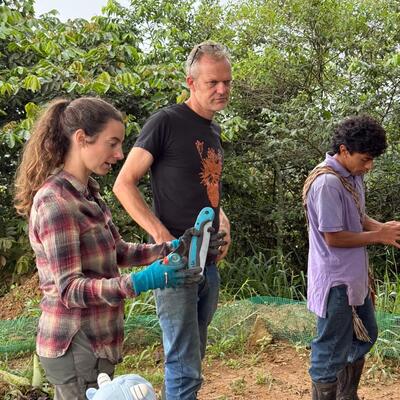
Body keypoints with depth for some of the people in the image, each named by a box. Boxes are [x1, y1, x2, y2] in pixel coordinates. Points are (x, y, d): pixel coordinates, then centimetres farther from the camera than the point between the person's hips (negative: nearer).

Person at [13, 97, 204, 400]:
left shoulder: (86, 193, 8)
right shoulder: (54, 202, -21)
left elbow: (118, 251, 12)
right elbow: (70, 288, -24)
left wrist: (170, 249, -1)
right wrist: (140, 282, -34)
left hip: (91, 340, 9)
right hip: (77, 346, -9)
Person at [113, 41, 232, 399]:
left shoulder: (214, 131, 13)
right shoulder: (167, 122, -10)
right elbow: (124, 184, -11)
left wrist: (223, 222, 5)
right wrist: (161, 235, -20)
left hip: (209, 261, 8)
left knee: (193, 357, 19)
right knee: (184, 367, -3)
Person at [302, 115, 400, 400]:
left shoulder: (353, 176, 4)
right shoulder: (326, 183, -24)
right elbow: (333, 237, -23)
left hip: (355, 277, 10)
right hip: (336, 282, -10)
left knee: (364, 336, 24)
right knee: (332, 351, 3)